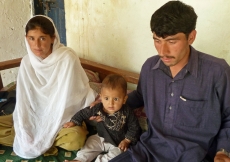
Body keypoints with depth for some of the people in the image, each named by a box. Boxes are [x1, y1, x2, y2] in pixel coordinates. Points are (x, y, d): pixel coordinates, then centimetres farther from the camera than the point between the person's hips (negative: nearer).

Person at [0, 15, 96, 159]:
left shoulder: (67, 58, -23)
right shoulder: (27, 62, -8)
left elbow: (63, 101, -21)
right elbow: (23, 100, -9)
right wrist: (25, 136, -19)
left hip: (68, 114, -4)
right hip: (38, 114, 5)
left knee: (73, 140, -34)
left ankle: (44, 142, -8)